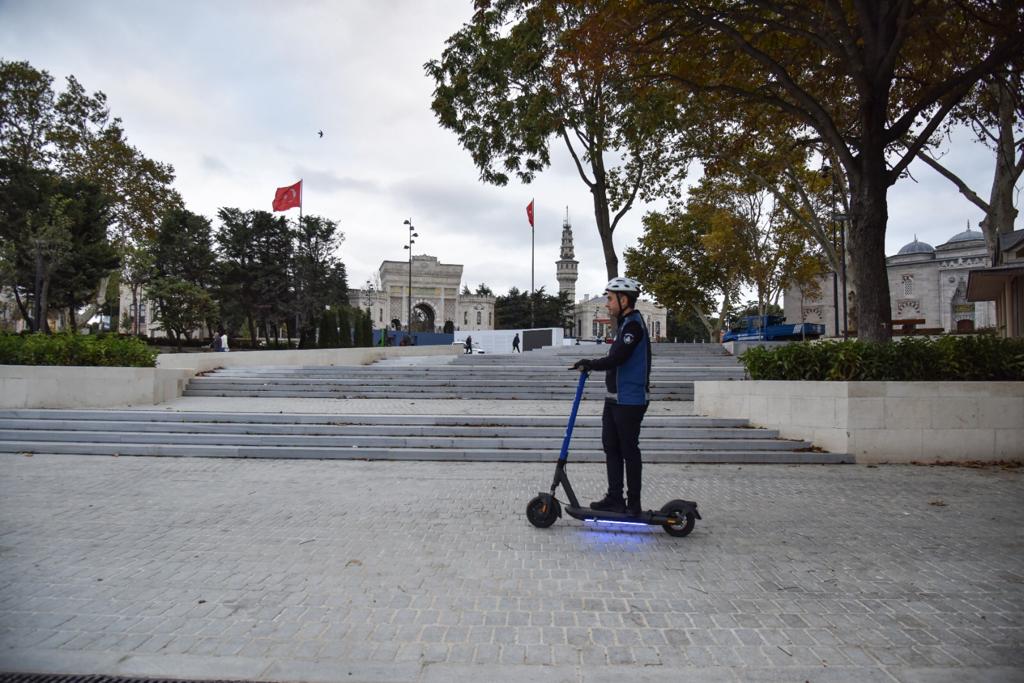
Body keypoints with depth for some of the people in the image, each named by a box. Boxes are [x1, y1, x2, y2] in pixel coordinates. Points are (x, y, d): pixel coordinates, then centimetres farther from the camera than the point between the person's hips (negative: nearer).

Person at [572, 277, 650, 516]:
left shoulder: (633, 324, -16)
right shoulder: (625, 323, 16)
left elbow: (615, 359, -22)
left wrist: (589, 364, -10)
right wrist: (591, 364, 5)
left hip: (630, 401, -10)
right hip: (615, 399, 10)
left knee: (629, 450, -1)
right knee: (611, 446, 12)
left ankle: (634, 503, 10)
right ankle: (615, 498, 20)